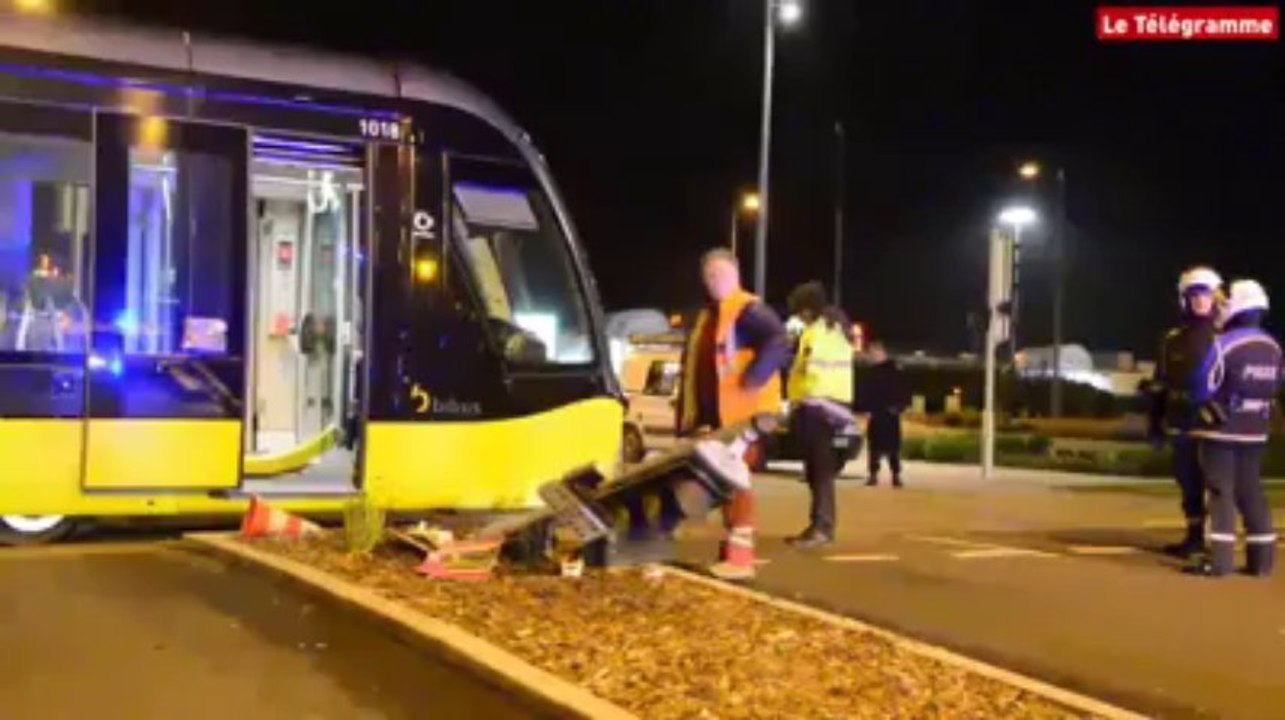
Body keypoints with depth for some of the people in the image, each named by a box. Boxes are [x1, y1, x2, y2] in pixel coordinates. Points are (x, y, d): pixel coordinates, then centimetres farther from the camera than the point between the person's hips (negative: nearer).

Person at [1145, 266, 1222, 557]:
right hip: (1183, 426, 4)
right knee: (1189, 485, 11)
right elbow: (1160, 385, 10)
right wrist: (1155, 424, 8)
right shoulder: (1174, 339, 8)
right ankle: (1194, 538, 22)